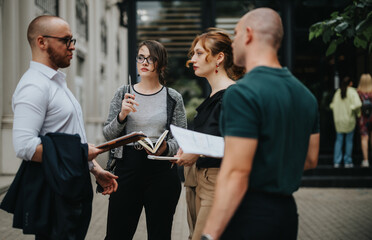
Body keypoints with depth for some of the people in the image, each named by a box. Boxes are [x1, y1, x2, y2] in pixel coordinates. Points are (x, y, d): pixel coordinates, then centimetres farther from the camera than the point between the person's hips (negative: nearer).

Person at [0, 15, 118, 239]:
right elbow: (24, 146, -25)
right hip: (53, 195, -10)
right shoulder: (34, 86, -15)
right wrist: (81, 154, -18)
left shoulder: (58, 82, 18)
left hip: (72, 191, 10)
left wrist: (96, 169, 17)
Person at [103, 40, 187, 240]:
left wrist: (166, 148, -17)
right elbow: (108, 134, 5)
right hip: (127, 169, 1)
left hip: (161, 172, 0)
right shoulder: (123, 93, 7)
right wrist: (122, 116, -13)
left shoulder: (173, 98, 4)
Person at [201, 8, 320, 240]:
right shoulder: (305, 94, 9)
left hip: (251, 213, -8)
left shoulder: (242, 92, -18)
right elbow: (310, 160, 16)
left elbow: (237, 173, -23)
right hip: (287, 210, 8)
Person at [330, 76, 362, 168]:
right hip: (349, 119, -3)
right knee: (349, 140, 6)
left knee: (338, 140, 9)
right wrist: (356, 112, -5)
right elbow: (357, 104, -21)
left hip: (338, 120, 3)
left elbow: (332, 105, 7)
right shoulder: (352, 92, -9)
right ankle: (348, 162, 9)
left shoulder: (338, 92, 4)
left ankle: (336, 162, 4)